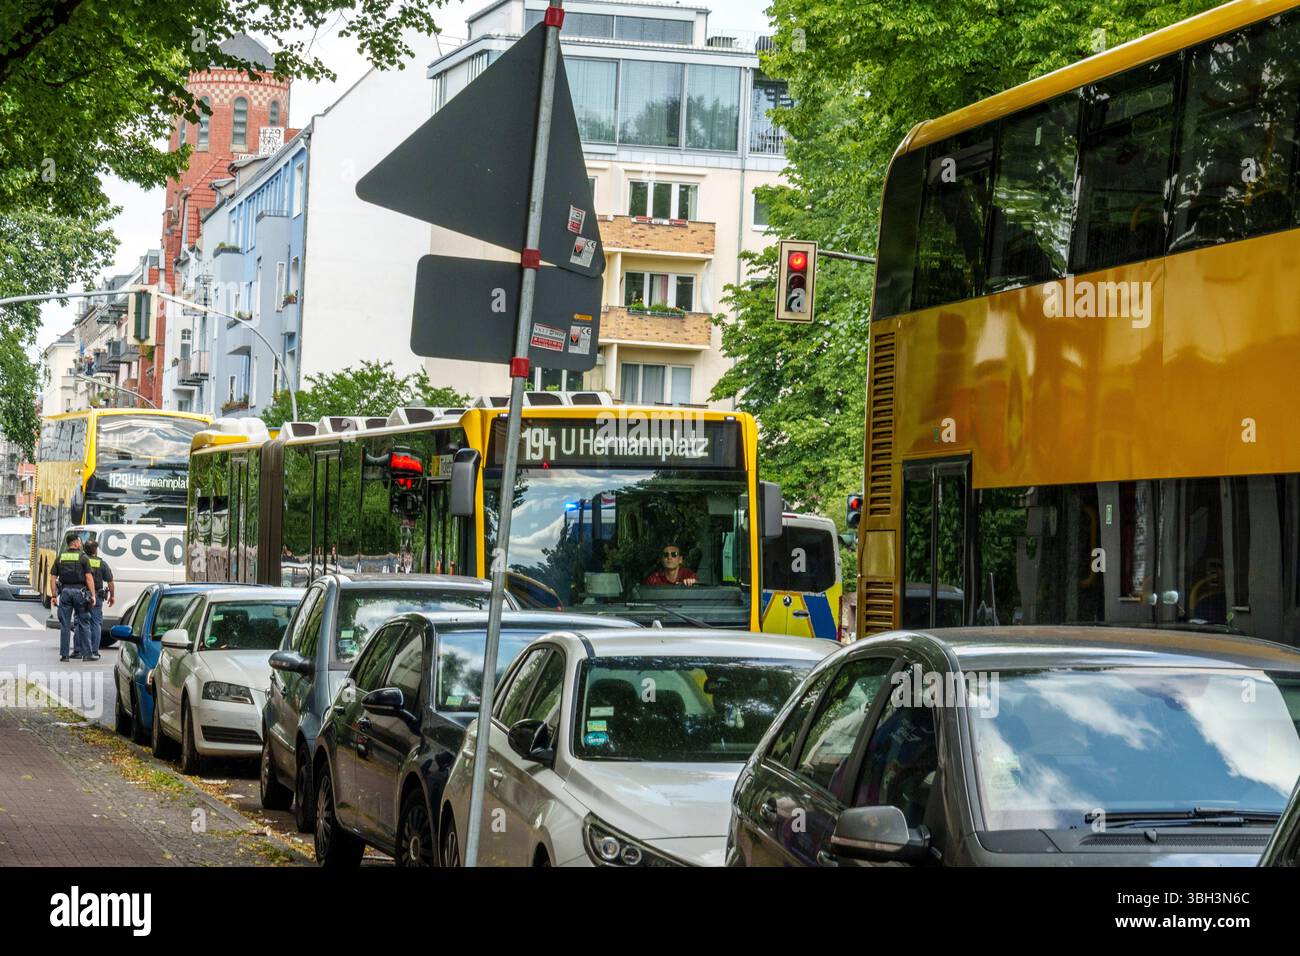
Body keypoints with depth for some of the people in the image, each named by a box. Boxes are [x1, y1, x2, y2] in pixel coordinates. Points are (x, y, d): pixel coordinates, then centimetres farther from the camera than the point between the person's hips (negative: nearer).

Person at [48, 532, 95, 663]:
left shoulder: (60, 558, 7)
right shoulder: (82, 558, -3)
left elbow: (53, 578, 5)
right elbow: (89, 578, -8)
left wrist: (54, 595, 9)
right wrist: (93, 595, -4)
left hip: (65, 591, 3)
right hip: (79, 591, -3)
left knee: (64, 624, 5)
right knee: (84, 623, 5)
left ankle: (64, 654, 4)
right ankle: (86, 653, 4)